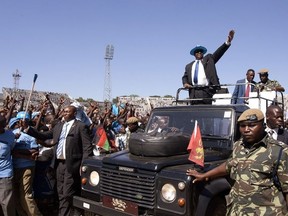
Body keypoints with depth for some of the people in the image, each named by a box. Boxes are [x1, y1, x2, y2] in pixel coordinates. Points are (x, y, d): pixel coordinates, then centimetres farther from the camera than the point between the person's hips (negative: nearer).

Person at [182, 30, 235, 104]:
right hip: (194, 92, 3)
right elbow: (185, 77, 23)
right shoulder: (189, 66, 23)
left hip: (206, 91, -3)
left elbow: (218, 53, 3)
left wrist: (228, 42, -13)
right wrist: (185, 83, -2)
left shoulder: (208, 59, 16)